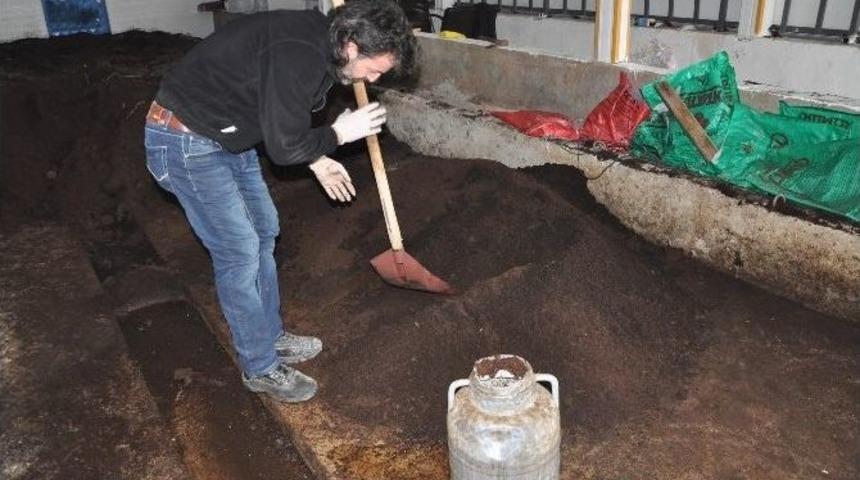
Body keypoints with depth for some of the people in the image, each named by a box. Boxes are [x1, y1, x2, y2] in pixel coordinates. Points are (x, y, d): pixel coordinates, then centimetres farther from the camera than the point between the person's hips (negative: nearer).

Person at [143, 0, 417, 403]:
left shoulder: (319, 43, 2)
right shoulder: (300, 56, -29)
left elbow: (284, 125, 15)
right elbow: (283, 147, -25)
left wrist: (316, 160, 11)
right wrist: (340, 133, -10)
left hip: (226, 135, 10)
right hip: (185, 141, -10)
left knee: (264, 231, 15)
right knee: (240, 251, -5)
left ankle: (271, 337, 32)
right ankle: (260, 367, 13)